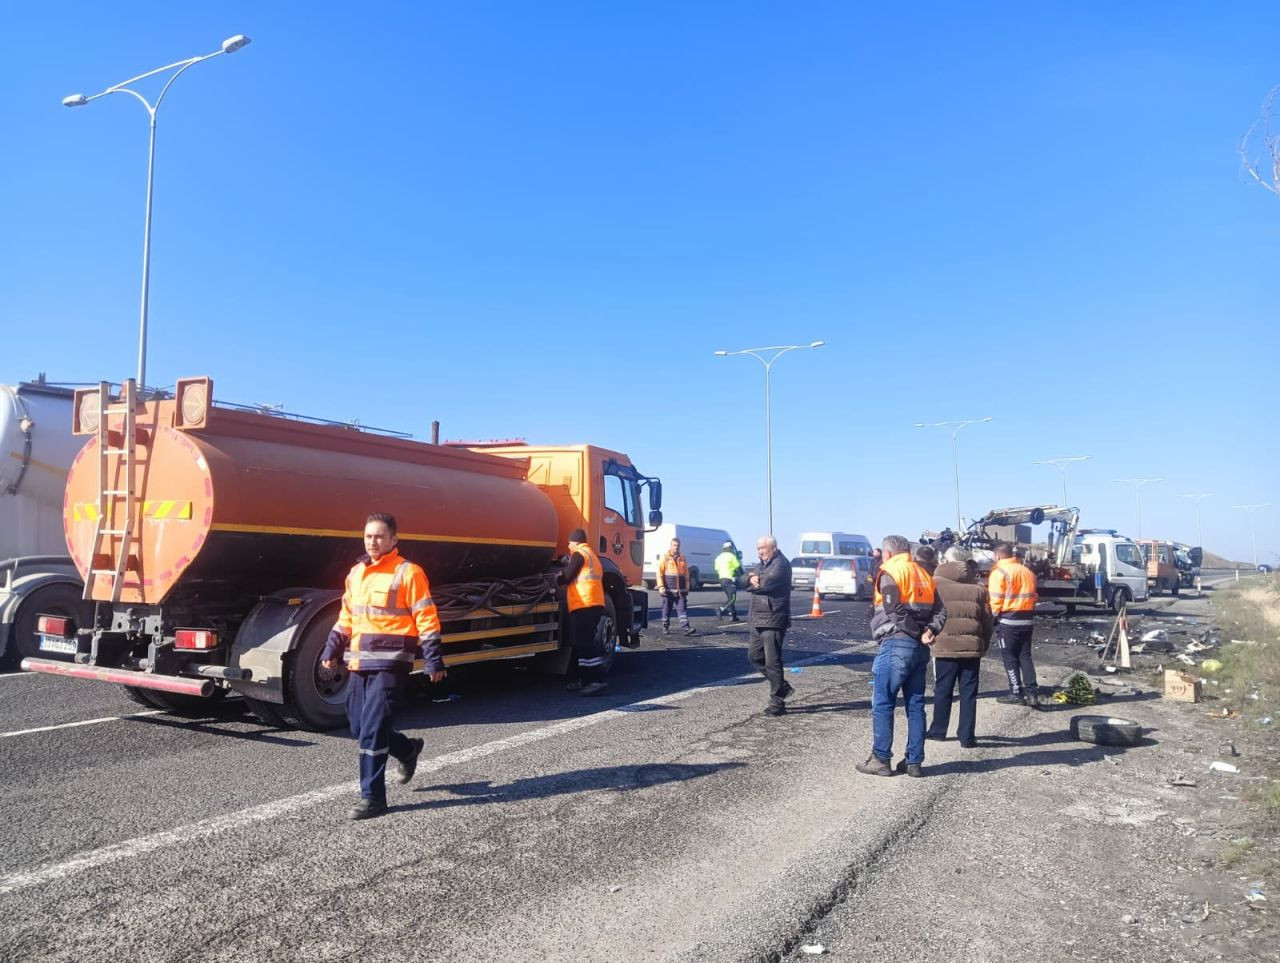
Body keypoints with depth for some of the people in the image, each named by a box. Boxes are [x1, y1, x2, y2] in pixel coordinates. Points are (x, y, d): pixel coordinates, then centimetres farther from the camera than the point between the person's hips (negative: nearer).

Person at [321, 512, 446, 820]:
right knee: (359, 726, 13)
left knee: (372, 730, -9)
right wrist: (332, 650, 15)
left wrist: (433, 660, -11)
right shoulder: (356, 573, 14)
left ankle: (373, 797, 4)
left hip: (390, 663, -7)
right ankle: (406, 750, 39)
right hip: (359, 662, 7)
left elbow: (426, 618, -8)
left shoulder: (407, 573, -7)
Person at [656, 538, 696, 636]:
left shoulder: (682, 558, 13)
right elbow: (660, 573, -3)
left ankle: (686, 628, -11)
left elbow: (686, 573, 17)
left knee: (682, 608, -5)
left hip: (680, 590, 2)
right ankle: (665, 627, 18)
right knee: (666, 608, 6)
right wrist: (661, 586, -11)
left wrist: (687, 587, 13)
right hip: (668, 589, -2)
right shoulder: (665, 557, 2)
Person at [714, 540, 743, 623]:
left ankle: (732, 616, 12)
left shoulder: (719, 557, 15)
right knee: (732, 598, -6)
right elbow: (738, 568, -6)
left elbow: (717, 570, 16)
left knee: (729, 598, 13)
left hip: (722, 579, 8)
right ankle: (721, 610, -22)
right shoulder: (731, 556, -7)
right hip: (730, 579, -8)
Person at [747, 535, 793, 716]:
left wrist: (753, 582, -2)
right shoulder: (763, 564, 18)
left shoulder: (781, 564, -13)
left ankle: (777, 702, 4)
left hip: (773, 620, -10)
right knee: (754, 655, 14)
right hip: (759, 620, 10)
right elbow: (745, 580, 12)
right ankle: (782, 687, 26)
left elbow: (765, 584, -23)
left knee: (772, 662, -5)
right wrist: (751, 579, -11)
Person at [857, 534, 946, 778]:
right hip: (920, 647, 8)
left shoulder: (890, 573, -6)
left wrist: (912, 631, -7)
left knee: (882, 703, 0)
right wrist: (929, 631, -3)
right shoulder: (923, 575, 18)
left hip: (896, 644, -8)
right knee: (915, 705, 10)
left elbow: (894, 611, -17)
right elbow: (940, 611, 10)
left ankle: (881, 759, 2)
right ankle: (914, 761, 13)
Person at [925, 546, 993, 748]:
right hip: (972, 646, 1)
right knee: (968, 692, 7)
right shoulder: (978, 586, 4)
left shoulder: (936, 582, -2)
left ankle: (938, 729, 22)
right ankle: (967, 736, 9)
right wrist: (984, 644, 16)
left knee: (942, 690, 12)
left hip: (945, 646, -1)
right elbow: (988, 620, 6)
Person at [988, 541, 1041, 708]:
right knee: (1025, 656, 11)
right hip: (1027, 619, 6)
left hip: (1008, 619, -6)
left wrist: (993, 615, -2)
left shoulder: (999, 572, -10)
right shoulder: (1027, 571, 13)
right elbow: (1033, 596, 15)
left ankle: (1017, 693, 4)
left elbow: (996, 600, -14)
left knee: (1010, 657, 3)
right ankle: (1032, 692, 4)